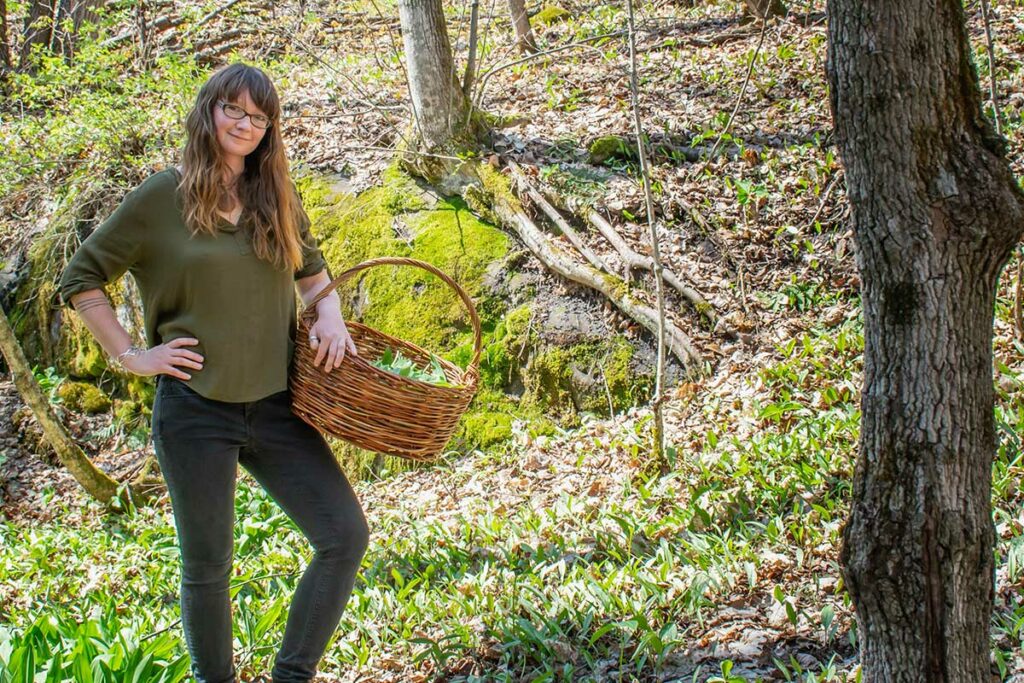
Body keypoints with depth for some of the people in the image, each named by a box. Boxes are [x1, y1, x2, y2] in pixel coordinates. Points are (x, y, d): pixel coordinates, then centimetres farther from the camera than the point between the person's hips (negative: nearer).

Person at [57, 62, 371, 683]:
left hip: (276, 407, 4)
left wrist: (331, 318, 4)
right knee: (208, 563, 7)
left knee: (346, 537, -3)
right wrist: (131, 356, -6)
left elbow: (311, 268, 24)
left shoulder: (277, 197, 7)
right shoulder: (163, 196, -4)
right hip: (195, 410, -4)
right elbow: (81, 280, 1)